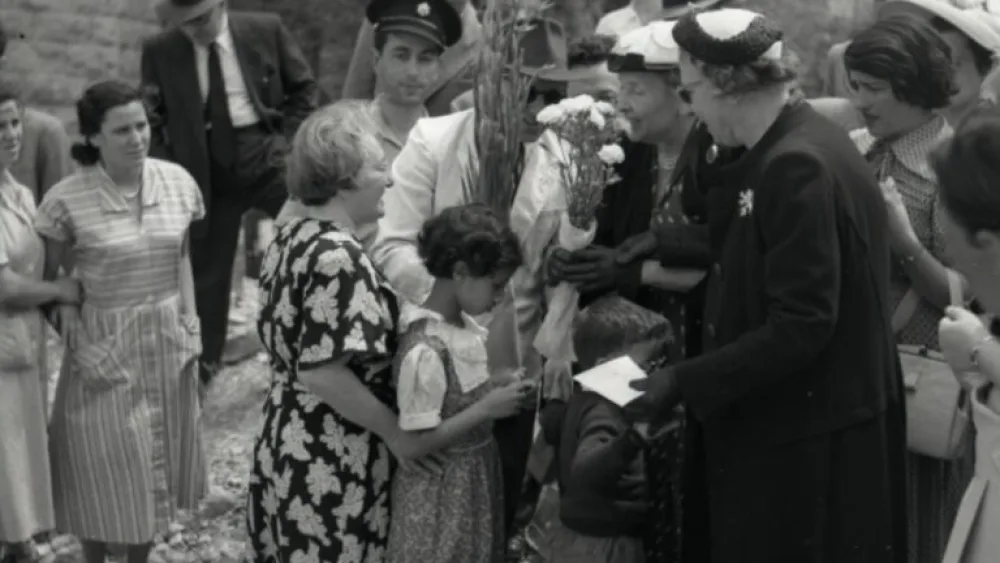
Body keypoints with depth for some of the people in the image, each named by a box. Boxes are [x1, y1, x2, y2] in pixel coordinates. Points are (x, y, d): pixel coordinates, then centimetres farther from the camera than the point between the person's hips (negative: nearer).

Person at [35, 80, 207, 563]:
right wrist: (74, 337, -16)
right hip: (104, 341, -4)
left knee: (158, 457, 16)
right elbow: (48, 280, -6)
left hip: (166, 336, 4)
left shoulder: (177, 182, -5)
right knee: (106, 465, 7)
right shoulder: (66, 200, -17)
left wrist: (190, 320, 1)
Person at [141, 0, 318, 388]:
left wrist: (288, 140, -4)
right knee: (206, 269, 8)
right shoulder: (159, 51, -2)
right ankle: (203, 364, 25)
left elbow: (304, 88, 7)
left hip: (265, 154, 0)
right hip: (205, 170, 1)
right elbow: (153, 120, 6)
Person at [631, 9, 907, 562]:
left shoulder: (798, 166, -23)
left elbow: (801, 326, -25)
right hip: (779, 414, 9)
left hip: (811, 432, -9)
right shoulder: (778, 147, 7)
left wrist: (683, 381, -22)